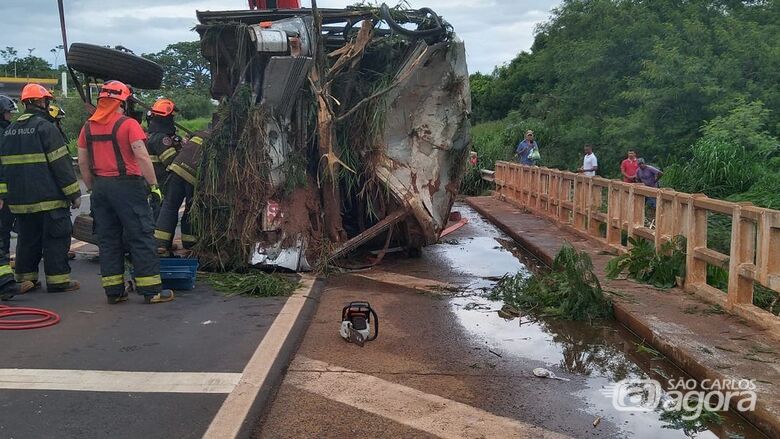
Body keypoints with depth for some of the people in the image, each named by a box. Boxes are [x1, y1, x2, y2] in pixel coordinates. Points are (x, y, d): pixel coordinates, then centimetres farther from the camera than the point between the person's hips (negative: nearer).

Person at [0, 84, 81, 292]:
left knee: (27, 238, 15)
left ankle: (24, 277, 21)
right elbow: (61, 163, -14)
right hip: (48, 197, -7)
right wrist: (74, 193, -11)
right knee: (55, 237, 0)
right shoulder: (45, 127, -11)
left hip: (20, 198, 7)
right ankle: (57, 279, 1)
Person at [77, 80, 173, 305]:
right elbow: (142, 156, -16)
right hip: (127, 185, -6)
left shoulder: (88, 126, 10)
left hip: (101, 186, 6)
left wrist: (93, 187, 20)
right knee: (141, 237, -2)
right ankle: (151, 290, 0)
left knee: (108, 239, 11)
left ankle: (113, 290, 14)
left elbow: (83, 162, 12)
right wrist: (154, 185, -11)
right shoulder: (128, 124, -9)